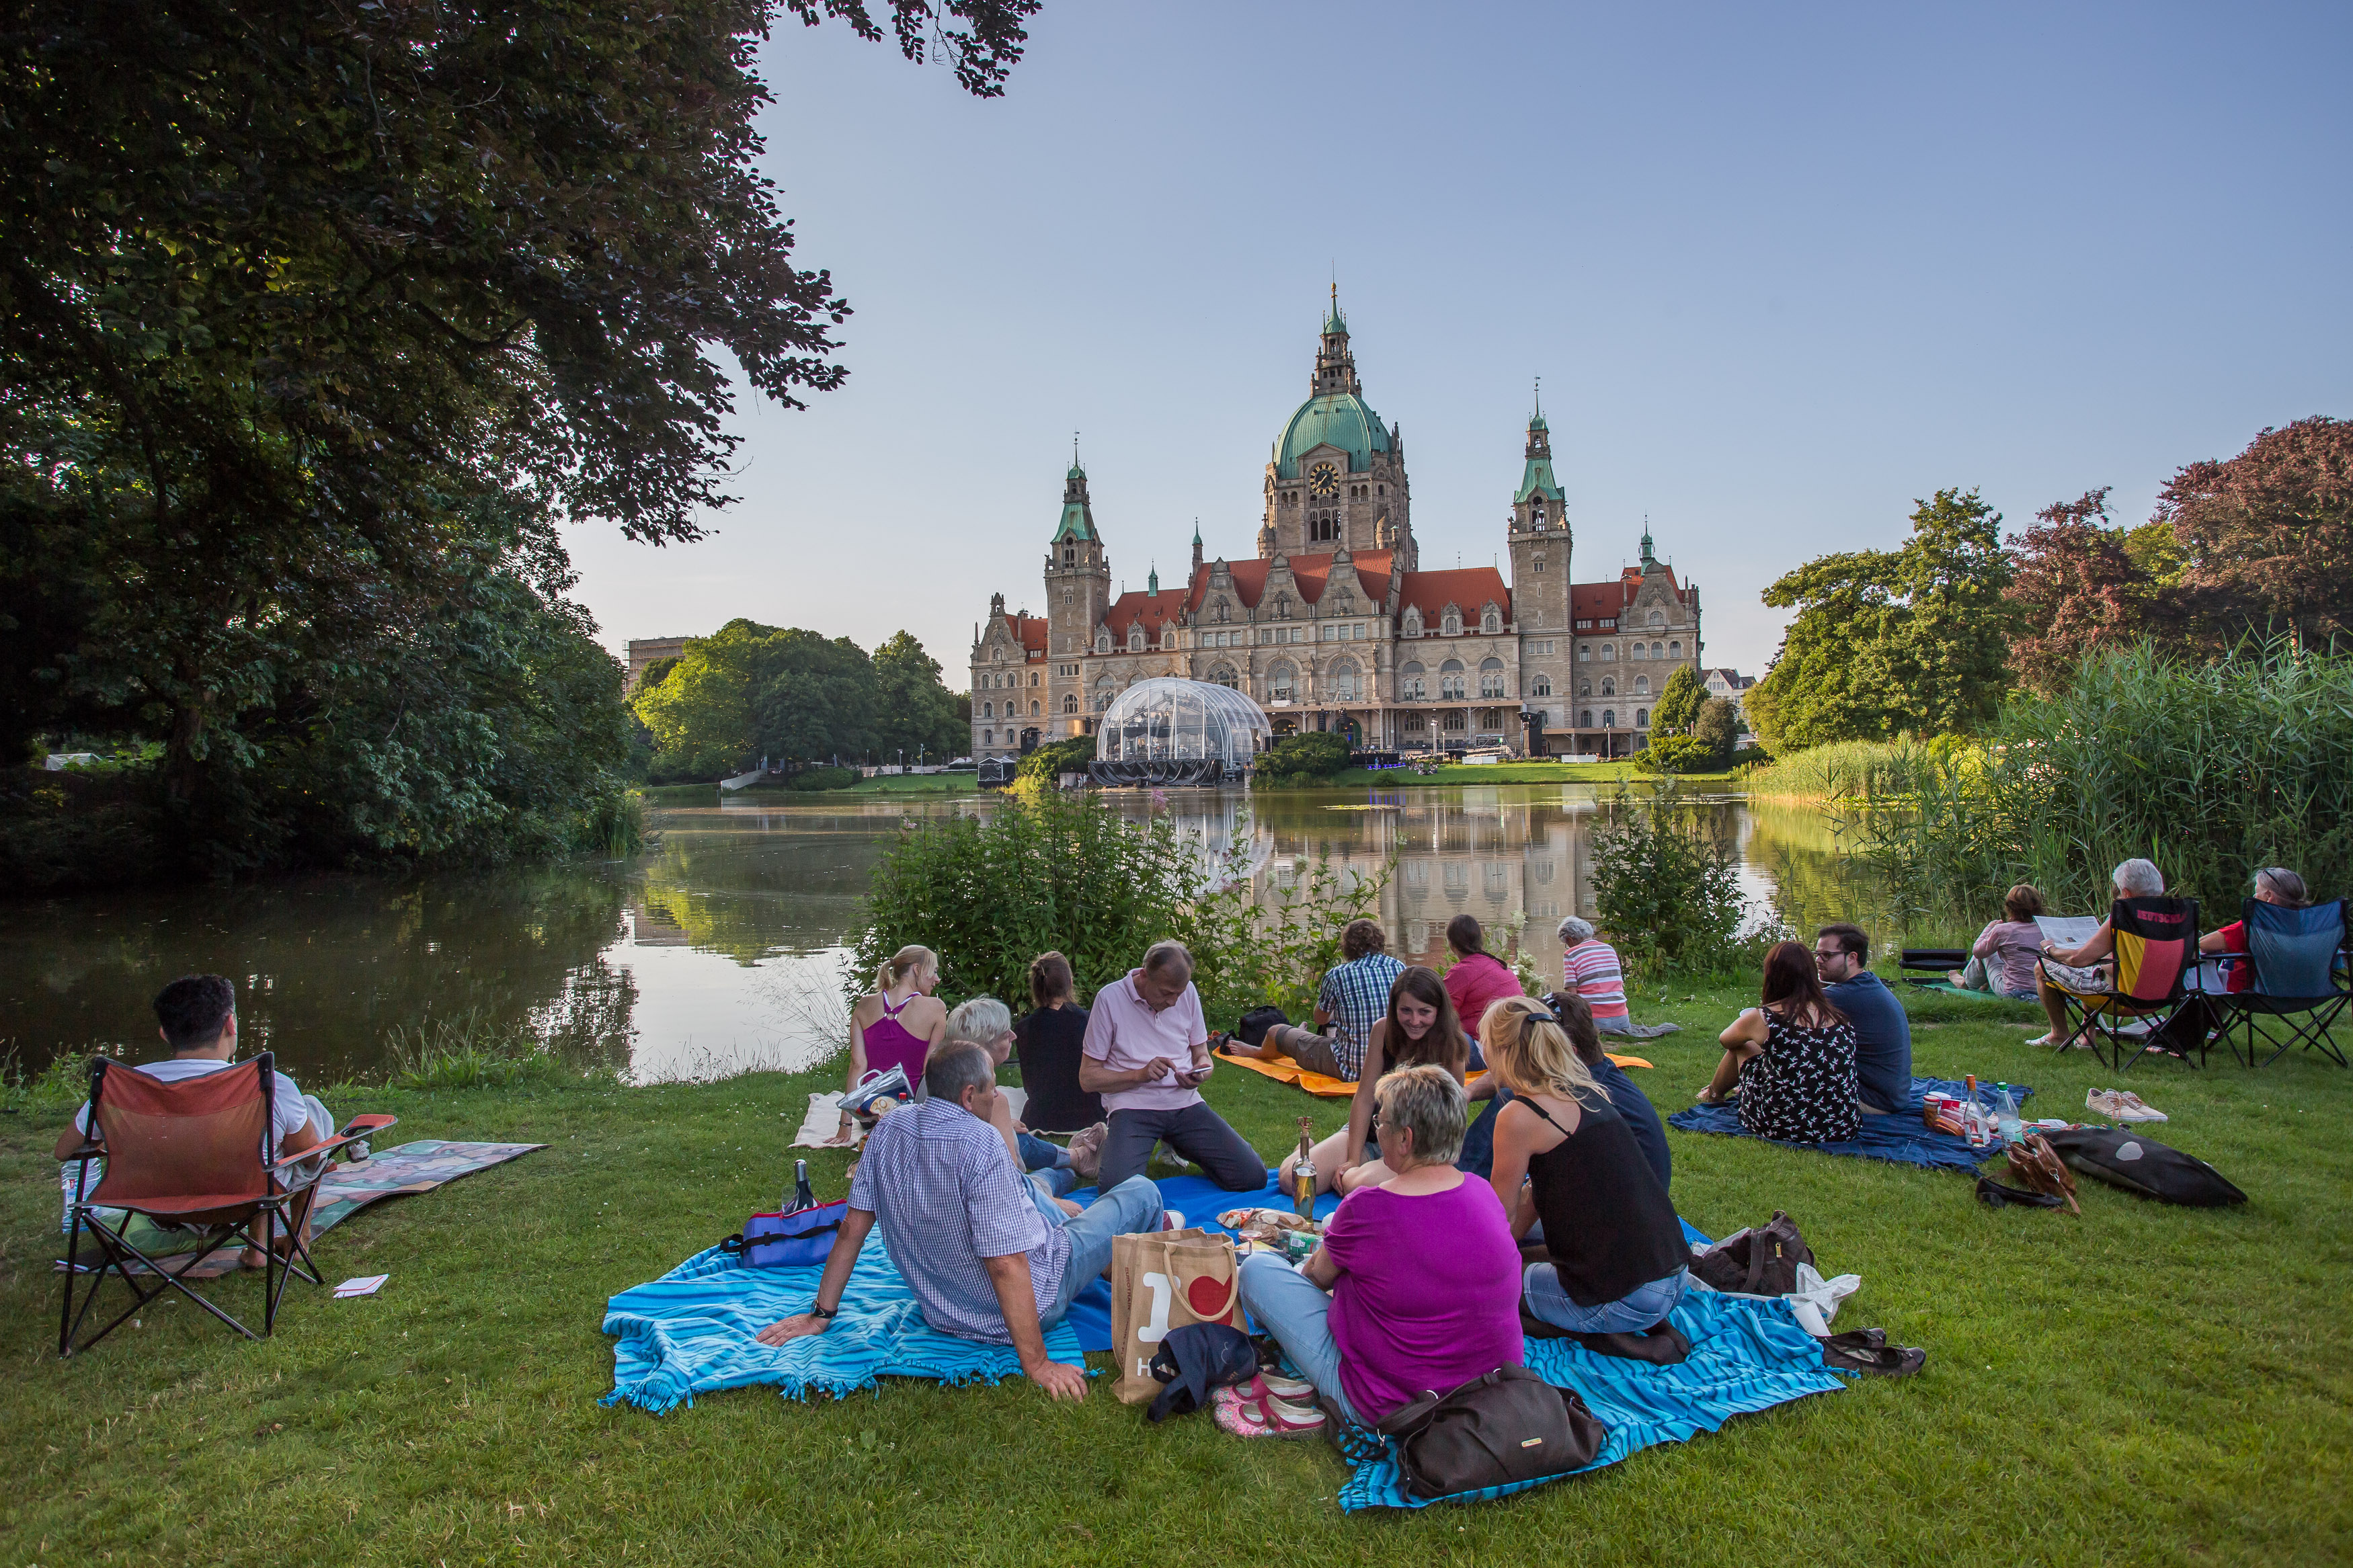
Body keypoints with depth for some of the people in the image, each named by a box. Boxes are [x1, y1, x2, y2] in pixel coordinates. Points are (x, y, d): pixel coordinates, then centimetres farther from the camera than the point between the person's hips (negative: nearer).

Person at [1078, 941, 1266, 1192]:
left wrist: (1199, 1074, -7)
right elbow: (1088, 1078, -4)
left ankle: (1179, 1144, 15)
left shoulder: (1187, 992, 7)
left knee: (1253, 1177, -13)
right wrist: (1140, 1074, -18)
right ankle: (1112, 1146, 5)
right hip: (1133, 1106, -4)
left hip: (1185, 1103, 4)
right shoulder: (1110, 999, -6)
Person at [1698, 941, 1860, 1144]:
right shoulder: (1841, 1020, 0)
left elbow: (1725, 1040, 11)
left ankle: (1715, 1095, 49)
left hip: (1784, 1129, -4)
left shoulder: (1762, 1018, -11)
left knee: (1740, 1047, 19)